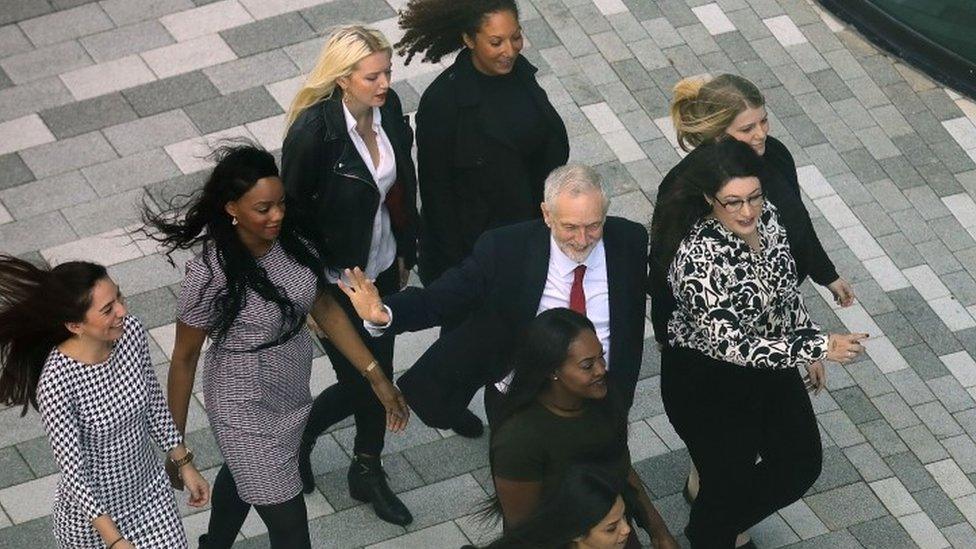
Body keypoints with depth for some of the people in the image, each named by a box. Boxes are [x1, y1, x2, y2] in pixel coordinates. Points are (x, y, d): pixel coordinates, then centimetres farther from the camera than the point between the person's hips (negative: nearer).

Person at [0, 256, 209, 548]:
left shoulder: (131, 332, -16)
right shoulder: (55, 384, -34)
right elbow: (74, 470, -26)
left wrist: (184, 464, 8)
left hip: (150, 489, 5)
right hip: (93, 510, -5)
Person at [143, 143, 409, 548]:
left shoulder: (293, 240, -14)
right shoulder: (211, 274, -31)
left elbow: (326, 310, 0)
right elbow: (184, 358, -18)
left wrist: (377, 378, -1)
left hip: (293, 393, 6)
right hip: (246, 409, -6)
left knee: (242, 474, 33)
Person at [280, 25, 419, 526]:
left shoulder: (388, 107, -9)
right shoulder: (312, 131, -29)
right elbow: (295, 212, -18)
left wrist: (404, 252, 13)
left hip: (381, 267, 6)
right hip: (333, 279, -6)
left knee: (379, 372, 17)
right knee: (361, 381, 5)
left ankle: (368, 471, 40)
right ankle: (295, 437, 35)